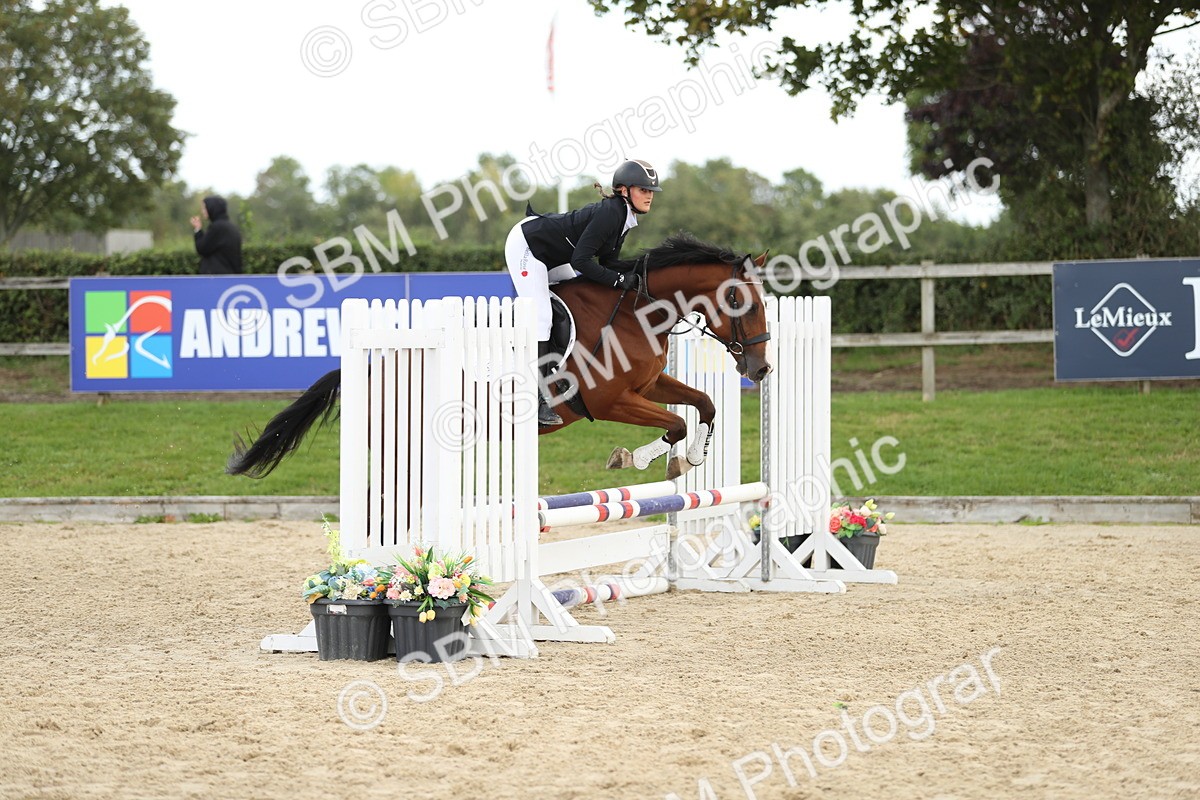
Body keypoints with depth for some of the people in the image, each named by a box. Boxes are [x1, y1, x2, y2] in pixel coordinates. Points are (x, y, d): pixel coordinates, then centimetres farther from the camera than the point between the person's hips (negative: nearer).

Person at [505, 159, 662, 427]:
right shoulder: (610, 212, -26)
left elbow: (608, 261, 6)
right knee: (541, 316, -16)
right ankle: (537, 400, -18)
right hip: (525, 245, -11)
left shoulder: (623, 215, 3)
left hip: (550, 258, 11)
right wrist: (619, 279, -25)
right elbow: (580, 261, -28)